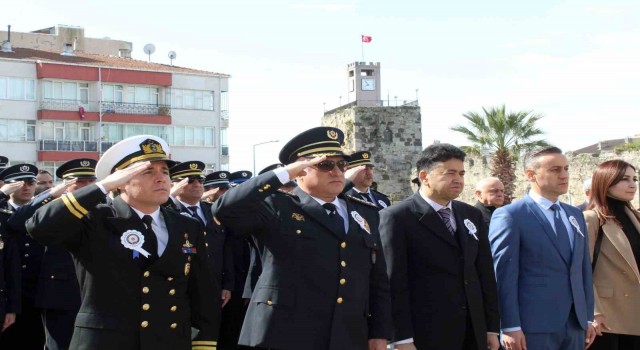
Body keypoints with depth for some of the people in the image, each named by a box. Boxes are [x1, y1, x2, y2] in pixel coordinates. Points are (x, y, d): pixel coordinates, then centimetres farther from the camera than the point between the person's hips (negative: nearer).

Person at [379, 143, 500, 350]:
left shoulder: (472, 215, 12)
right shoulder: (397, 217, -7)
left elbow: (485, 274, 14)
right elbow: (395, 283, -11)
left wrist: (492, 327, 10)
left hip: (473, 331, 6)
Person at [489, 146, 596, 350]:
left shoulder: (575, 215, 14)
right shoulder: (509, 216, -8)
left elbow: (584, 268, 16)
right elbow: (504, 274, -12)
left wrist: (588, 317, 13)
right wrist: (511, 327, -15)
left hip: (575, 324, 6)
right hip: (533, 327, -6)